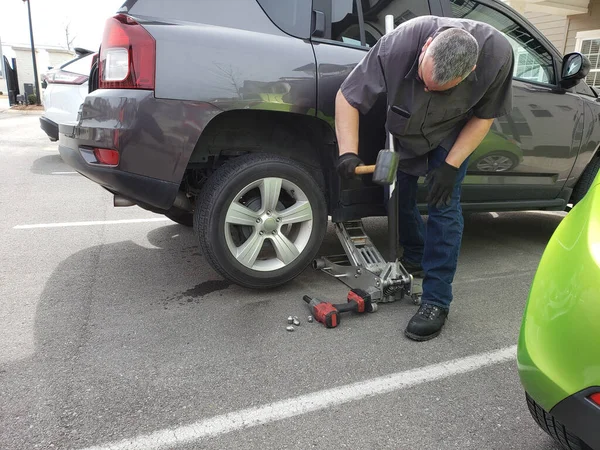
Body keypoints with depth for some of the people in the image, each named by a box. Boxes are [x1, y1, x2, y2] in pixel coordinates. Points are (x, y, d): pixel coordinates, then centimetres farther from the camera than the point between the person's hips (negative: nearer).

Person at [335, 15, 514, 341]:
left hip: (452, 135, -1)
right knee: (399, 198, 6)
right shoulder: (399, 44, -37)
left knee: (444, 206, -12)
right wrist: (348, 153, -38)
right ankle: (416, 257, 35)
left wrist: (451, 165, -24)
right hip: (402, 132, 2)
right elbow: (347, 97, -28)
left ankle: (436, 301, -3)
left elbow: (484, 117, -16)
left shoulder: (497, 54, -33)